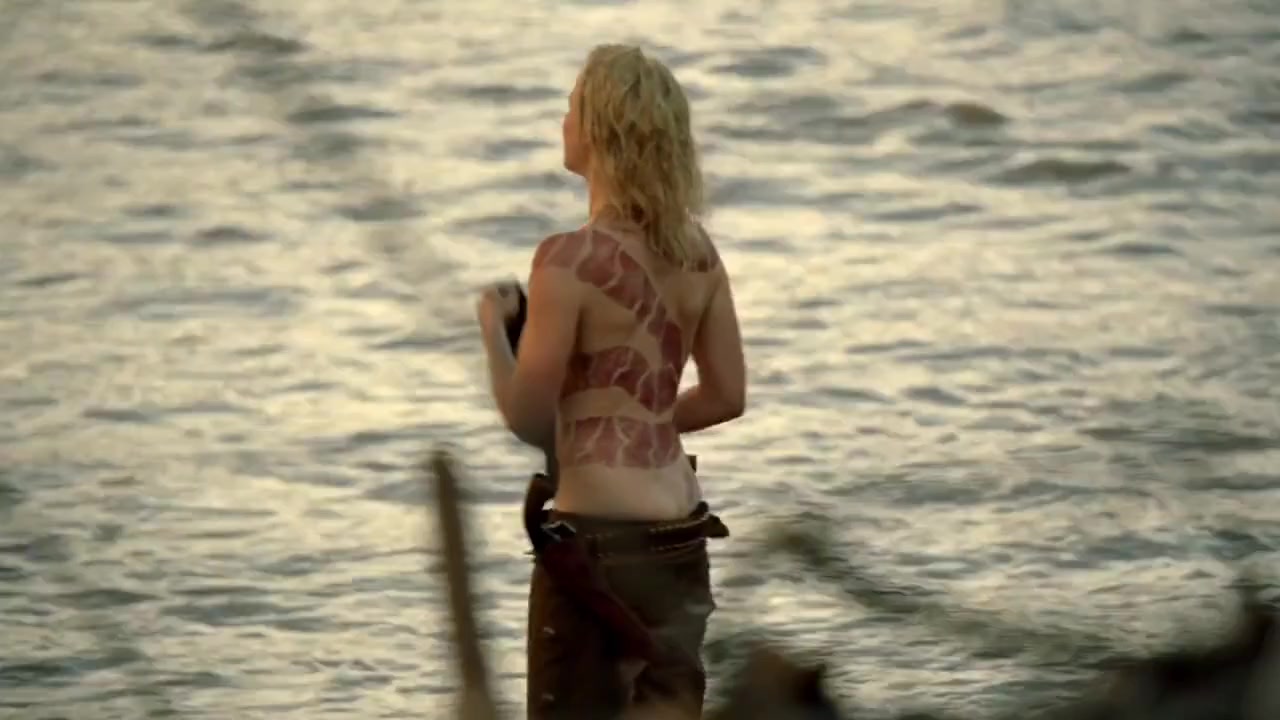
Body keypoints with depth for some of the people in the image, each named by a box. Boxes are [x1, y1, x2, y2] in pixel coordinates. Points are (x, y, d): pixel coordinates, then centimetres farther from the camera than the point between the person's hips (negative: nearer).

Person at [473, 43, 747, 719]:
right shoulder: (696, 252, 5)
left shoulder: (570, 259, -15)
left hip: (600, 537, -7)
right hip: (680, 536, 7)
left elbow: (529, 420, -11)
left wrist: (493, 329, 4)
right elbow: (727, 396, 11)